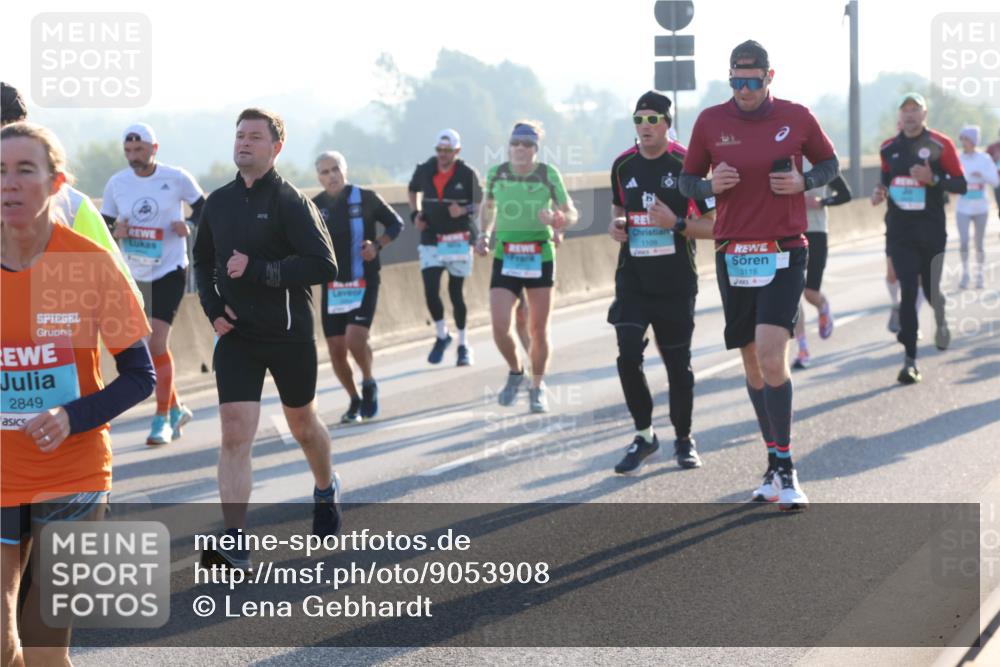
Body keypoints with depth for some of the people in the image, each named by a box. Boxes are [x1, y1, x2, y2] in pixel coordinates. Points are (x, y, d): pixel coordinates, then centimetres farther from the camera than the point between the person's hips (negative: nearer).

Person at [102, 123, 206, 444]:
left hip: (169, 270, -4)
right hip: (134, 274, 4)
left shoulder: (176, 178, -8)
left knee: (157, 343, -14)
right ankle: (176, 409, 30)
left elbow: (204, 207, 5)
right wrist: (115, 232, -14)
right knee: (143, 347, 11)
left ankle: (162, 418, -4)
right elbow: (103, 226, 8)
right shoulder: (116, 183, 0)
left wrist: (189, 225, -15)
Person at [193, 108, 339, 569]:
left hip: (289, 334, -3)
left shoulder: (290, 202, -11)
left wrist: (256, 270, -23)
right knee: (235, 435, -10)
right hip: (235, 335, 3)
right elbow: (203, 261, 22)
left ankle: (326, 489, 47)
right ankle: (234, 541, -14)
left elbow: (324, 266, -20)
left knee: (302, 424, 16)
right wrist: (212, 307, 4)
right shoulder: (218, 202, 6)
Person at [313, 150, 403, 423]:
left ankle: (369, 384, 8)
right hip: (332, 286, 3)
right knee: (336, 350, 2)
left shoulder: (365, 198, -5)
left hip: (364, 282, -3)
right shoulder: (314, 206, 1)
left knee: (355, 339, -22)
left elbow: (395, 223, 5)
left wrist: (378, 245, -11)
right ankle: (355, 401, 25)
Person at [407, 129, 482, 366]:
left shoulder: (467, 174, -7)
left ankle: (463, 345, 18)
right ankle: (442, 335, 14)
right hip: (430, 240, 2)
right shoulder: (424, 171, 0)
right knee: (430, 291, -10)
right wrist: (415, 213, 5)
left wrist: (464, 210, -19)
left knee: (456, 293, 4)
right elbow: (412, 190, 20)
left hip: (458, 240, -2)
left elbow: (479, 204, 1)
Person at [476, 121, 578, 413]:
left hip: (540, 258, -1)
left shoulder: (548, 174, -6)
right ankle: (515, 372, 19)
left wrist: (557, 219, -22)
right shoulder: (496, 174, 0)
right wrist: (484, 234, 5)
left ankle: (538, 388, 23)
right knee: (500, 326, -11)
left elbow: (571, 212, -1)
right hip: (504, 258, 1)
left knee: (538, 329, 4)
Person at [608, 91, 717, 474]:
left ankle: (683, 439, 23)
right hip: (633, 279, 3)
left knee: (678, 363, 5)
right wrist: (616, 225, 2)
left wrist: (676, 223, -21)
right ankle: (644, 436, 7)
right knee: (628, 356, -10)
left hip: (676, 282, -3)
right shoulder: (623, 166, 7)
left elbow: (711, 226, -5)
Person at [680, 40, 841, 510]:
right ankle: (776, 463, 22)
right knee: (752, 362, 9)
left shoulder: (797, 118, 0)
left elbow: (830, 163, 14)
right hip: (732, 256, 3)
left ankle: (785, 470, -9)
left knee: (771, 355, -17)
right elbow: (687, 181, 12)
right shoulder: (710, 121, 3)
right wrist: (711, 186, -11)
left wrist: (803, 181, -7)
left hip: (784, 254, -3)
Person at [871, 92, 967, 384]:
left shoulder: (940, 145, -4)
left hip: (931, 230, -2)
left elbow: (960, 185, -4)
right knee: (907, 292, -8)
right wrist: (880, 191, 0)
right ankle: (910, 360, -9)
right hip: (899, 232, 2)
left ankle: (940, 322, 45)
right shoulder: (888, 148, 7)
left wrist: (933, 178, -21)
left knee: (931, 289, 8)